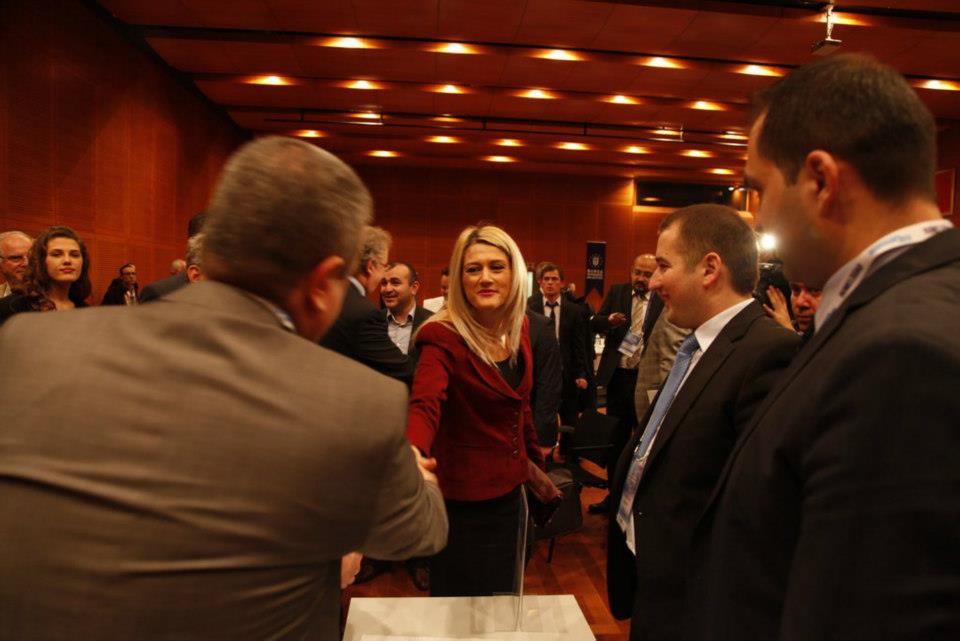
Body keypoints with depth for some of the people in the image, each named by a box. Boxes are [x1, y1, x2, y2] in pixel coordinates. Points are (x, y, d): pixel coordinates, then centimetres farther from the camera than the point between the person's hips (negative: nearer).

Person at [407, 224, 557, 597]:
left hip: (508, 490, 7)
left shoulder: (517, 326, -1)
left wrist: (533, 462, 19)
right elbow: (424, 406, -36)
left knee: (502, 598, 23)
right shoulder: (443, 337, -21)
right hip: (462, 502, -6)